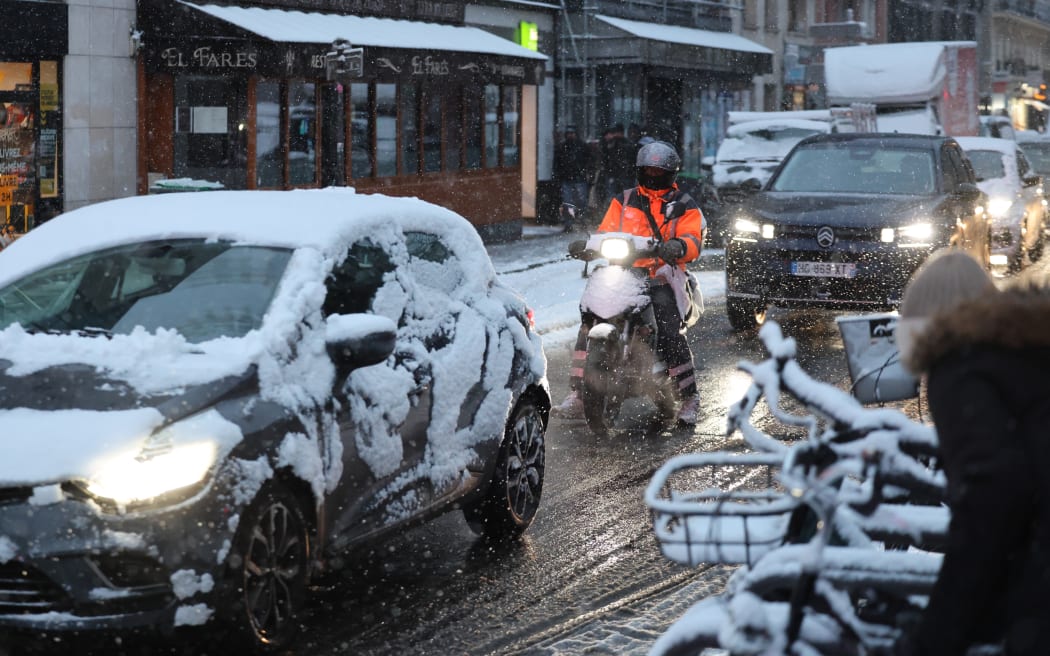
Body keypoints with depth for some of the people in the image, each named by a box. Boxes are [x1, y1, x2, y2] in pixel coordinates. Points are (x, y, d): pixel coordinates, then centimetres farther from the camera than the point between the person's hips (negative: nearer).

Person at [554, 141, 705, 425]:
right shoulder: (624, 201, 20)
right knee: (589, 324, -13)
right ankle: (577, 394, -9)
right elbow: (606, 231, 16)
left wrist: (677, 246, -27)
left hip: (661, 280, -3)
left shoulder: (684, 206, 10)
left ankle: (689, 398, -9)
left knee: (670, 334, -22)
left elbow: (692, 240, -4)